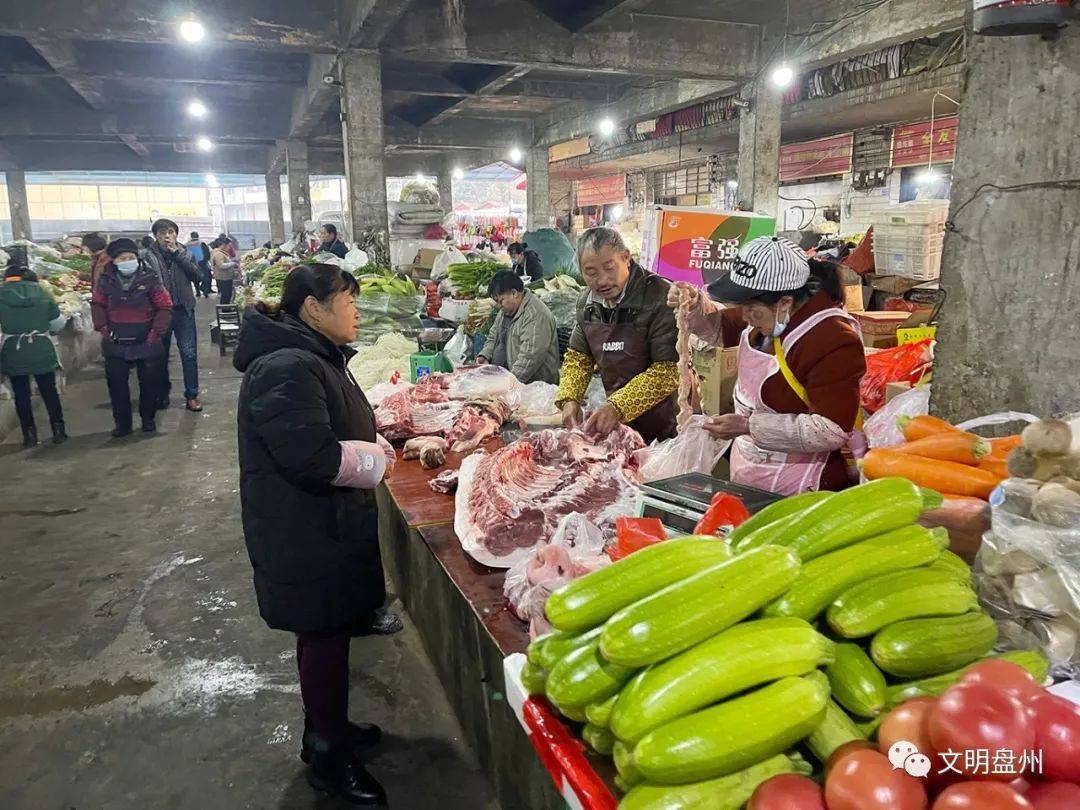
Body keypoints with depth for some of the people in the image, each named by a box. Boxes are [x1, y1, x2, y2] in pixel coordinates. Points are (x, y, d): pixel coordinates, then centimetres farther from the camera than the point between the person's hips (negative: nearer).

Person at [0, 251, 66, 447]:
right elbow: (56, 322, 2)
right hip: (41, 350, 1)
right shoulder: (40, 291, -3)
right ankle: (58, 431, 13)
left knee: (21, 394, 9)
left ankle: (29, 435, 12)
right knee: (49, 391, 11)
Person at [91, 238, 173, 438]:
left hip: (146, 343, -2)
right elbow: (97, 304, 11)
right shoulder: (106, 280, -3)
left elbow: (165, 307, -7)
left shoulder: (150, 278, -11)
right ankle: (122, 423, 18)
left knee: (150, 383, 8)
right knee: (116, 384, 5)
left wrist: (156, 332, -12)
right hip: (115, 344, 2)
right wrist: (102, 327, -1)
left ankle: (148, 419, 27)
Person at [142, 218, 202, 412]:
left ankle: (191, 395, 7)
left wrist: (177, 253, -11)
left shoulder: (184, 254, 7)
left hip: (183, 311, 1)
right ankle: (162, 393, 26)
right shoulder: (148, 256, -1)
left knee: (189, 354, -2)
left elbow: (196, 276, -8)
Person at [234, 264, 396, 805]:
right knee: (325, 637, 4)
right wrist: (376, 461, -17)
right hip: (308, 540, -11)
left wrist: (379, 445, 6)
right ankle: (329, 759, 22)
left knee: (327, 633, 22)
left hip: (325, 528, 11)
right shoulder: (287, 370, -24)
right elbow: (313, 456, -32)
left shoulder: (312, 359, 13)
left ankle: (327, 728, 41)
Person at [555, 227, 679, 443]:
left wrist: (618, 407, -32)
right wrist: (569, 399, -10)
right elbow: (578, 356, 7)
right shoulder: (587, 302, 0)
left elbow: (668, 370, -25)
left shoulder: (661, 298, -21)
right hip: (618, 418, 6)